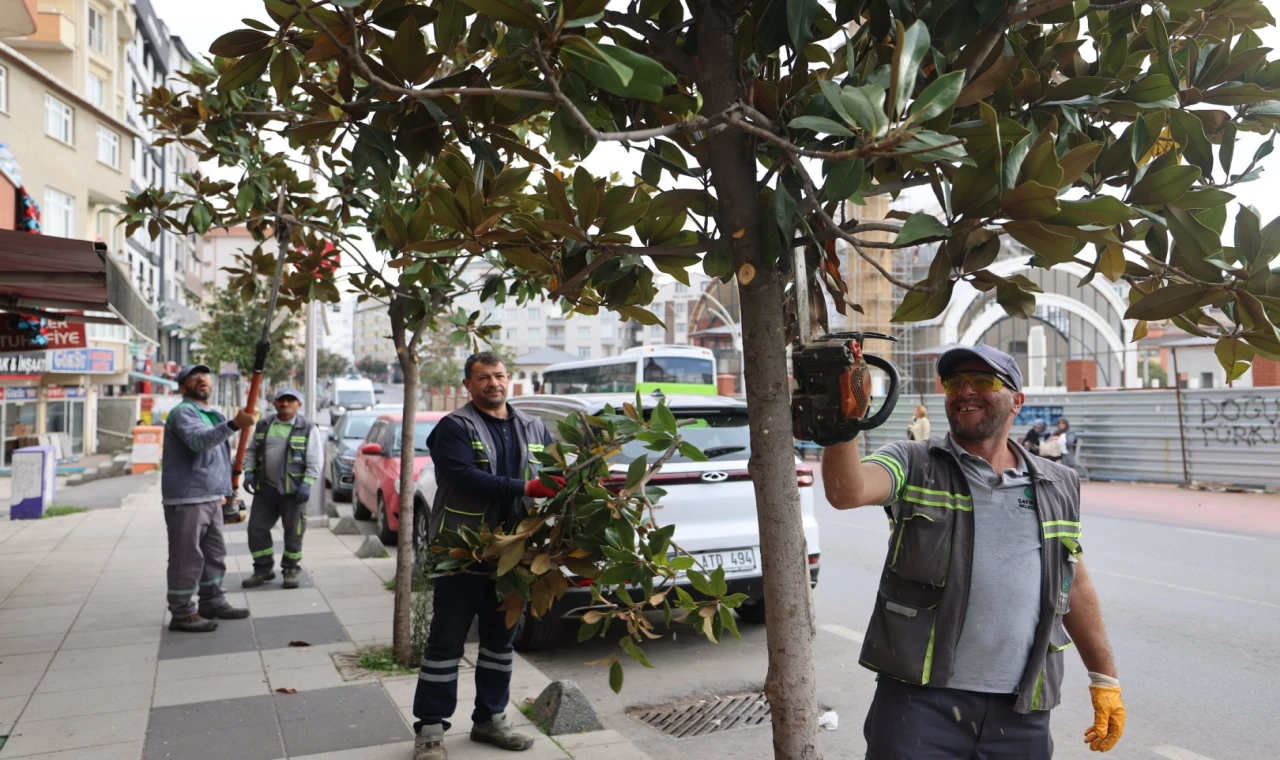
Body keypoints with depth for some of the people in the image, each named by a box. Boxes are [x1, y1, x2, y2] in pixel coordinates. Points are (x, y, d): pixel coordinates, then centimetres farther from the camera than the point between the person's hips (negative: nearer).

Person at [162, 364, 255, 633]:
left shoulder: (214, 416, 19)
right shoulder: (182, 412, -10)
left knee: (214, 555, 16)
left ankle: (213, 603, 28)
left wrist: (226, 491, 20)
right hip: (186, 500, -9)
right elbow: (198, 440, -31)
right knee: (187, 558, -4)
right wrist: (234, 424, -42)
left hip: (212, 498, 9)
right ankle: (182, 614, 5)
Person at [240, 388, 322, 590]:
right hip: (265, 488, 4)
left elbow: (314, 461, -6)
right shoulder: (263, 426, 10)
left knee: (293, 531, 3)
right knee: (257, 528, 5)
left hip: (293, 490, -4)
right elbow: (251, 451, 17)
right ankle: (263, 569, 20)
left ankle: (290, 570, 18)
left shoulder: (308, 428, -3)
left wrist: (307, 483, -15)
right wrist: (248, 471, 1)